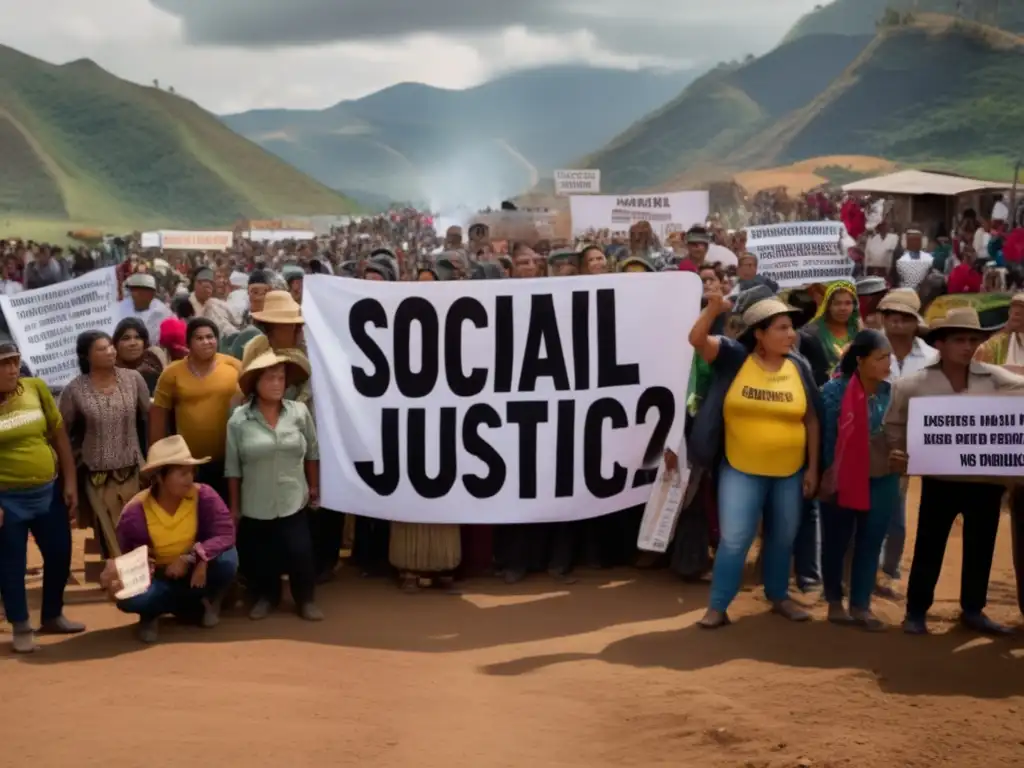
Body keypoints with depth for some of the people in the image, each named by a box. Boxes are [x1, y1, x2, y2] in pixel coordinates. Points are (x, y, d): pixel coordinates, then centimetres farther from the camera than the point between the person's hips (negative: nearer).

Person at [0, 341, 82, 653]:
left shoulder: (36, 388, -2)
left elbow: (59, 436, 6)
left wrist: (70, 481, 3)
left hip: (49, 491, 4)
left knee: (59, 555, 14)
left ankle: (53, 616, 35)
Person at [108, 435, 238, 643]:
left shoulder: (204, 496, -20)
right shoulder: (135, 513, -20)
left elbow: (226, 534, -26)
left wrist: (192, 558, -36)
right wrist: (117, 575, -32)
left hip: (194, 573, 1)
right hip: (158, 578, -1)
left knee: (226, 559, -30)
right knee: (129, 598, -34)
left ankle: (210, 602, 3)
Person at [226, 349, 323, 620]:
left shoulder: (300, 412, -3)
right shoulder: (239, 420, -6)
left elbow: (312, 453, 7)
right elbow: (233, 468, -1)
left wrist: (314, 487, 8)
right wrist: (234, 506, 1)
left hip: (294, 502, 0)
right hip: (255, 506, 0)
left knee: (300, 552, 0)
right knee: (258, 556, 9)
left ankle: (305, 599, 20)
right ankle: (265, 596, 32)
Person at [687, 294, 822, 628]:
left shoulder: (799, 367, -1)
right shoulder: (734, 357, -7)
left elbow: (812, 420, 3)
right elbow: (697, 339, -19)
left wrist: (813, 467, 1)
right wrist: (713, 309, -36)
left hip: (790, 472, 3)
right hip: (741, 470, -3)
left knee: (783, 538, 17)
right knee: (734, 540, -2)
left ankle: (779, 596, 37)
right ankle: (718, 606, 10)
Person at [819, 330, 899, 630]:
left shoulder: (892, 392, -2)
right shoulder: (835, 390, -11)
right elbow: (827, 437, -7)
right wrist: (831, 478, -7)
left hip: (882, 481, 3)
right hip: (842, 480, -3)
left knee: (871, 543, 8)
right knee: (836, 542, 10)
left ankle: (861, 605, 18)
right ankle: (835, 602, 24)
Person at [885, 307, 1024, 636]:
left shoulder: (992, 377, -2)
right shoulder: (915, 385, -7)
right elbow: (895, 424, 2)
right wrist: (898, 452, -12)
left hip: (986, 480, 3)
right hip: (940, 480, -3)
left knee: (981, 547, 14)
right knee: (929, 547, 5)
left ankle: (973, 610, 29)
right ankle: (916, 611, 18)